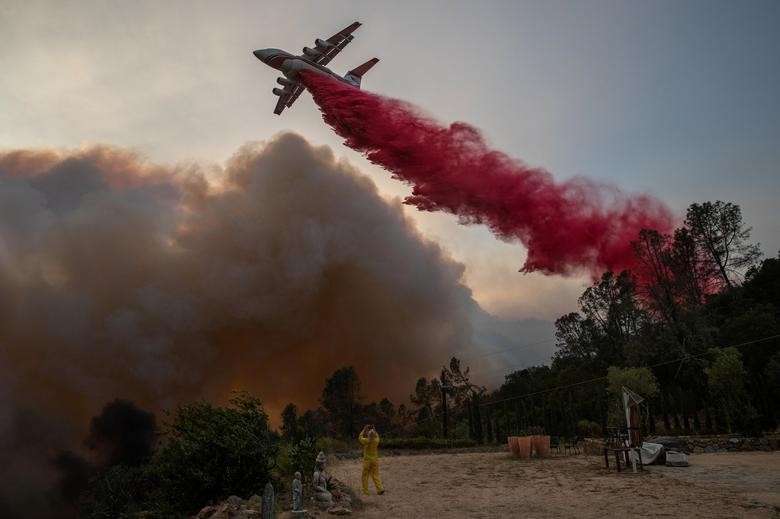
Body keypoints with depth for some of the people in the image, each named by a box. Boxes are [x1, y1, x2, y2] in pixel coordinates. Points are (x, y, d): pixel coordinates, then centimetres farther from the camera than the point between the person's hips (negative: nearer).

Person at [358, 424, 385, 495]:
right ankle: (380, 489, -4)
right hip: (375, 460, 3)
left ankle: (365, 490, 14)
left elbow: (360, 437, 4)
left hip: (367, 460, -3)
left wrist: (364, 430, 11)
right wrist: (374, 430, 20)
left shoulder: (366, 441, -16)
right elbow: (377, 436, 16)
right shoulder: (376, 441, -8)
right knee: (375, 475, 7)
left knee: (365, 476, 10)